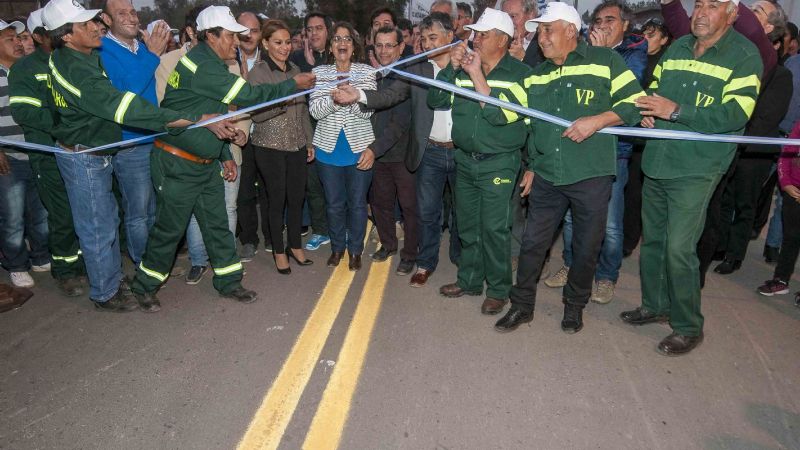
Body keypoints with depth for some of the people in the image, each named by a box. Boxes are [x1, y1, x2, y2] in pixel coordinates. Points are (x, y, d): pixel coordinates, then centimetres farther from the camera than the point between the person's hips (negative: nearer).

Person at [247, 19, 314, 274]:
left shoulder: (294, 70, 9)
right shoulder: (258, 72, -7)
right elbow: (255, 114, -13)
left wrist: (309, 141, 14)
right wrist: (281, 100, -27)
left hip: (296, 145, 5)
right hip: (270, 146, -5)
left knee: (297, 197, 10)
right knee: (277, 199, 5)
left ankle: (295, 245, 27)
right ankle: (278, 251, 20)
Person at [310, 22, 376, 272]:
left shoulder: (366, 72, -1)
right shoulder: (319, 73, 1)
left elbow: (368, 111, -11)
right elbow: (315, 110, -10)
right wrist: (335, 97, -29)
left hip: (359, 147, -1)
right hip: (329, 147, 1)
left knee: (357, 203, 7)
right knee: (334, 203, 11)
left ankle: (355, 250, 25)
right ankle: (337, 247, 31)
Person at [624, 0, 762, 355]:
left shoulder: (745, 55, -7)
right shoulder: (677, 47, 12)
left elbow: (735, 115, -18)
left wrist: (675, 111, -24)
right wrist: (648, 109, -2)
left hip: (696, 170, -6)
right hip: (656, 162, 6)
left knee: (679, 249, -7)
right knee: (651, 239, 15)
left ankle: (688, 328, 11)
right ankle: (654, 305, 34)